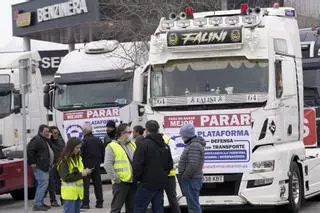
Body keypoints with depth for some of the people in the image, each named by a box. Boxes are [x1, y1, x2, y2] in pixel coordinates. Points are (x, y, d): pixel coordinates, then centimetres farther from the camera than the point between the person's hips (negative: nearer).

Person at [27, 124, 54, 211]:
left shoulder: (46, 140, 18)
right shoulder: (37, 140, -15)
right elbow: (29, 151, -25)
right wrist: (32, 162, -21)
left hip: (45, 167, 10)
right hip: (39, 168, -10)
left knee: (43, 185, 14)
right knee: (43, 184, -12)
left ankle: (40, 202, 22)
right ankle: (37, 205, -10)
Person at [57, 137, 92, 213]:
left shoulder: (78, 157, 12)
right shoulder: (64, 160, -13)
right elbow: (65, 177, -19)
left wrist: (85, 172, -1)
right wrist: (81, 174, -19)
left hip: (78, 192, 8)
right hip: (69, 193, -8)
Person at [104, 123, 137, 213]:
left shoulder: (133, 145, 14)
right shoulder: (112, 147, -7)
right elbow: (107, 165, -14)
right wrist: (115, 178, -18)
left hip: (133, 182, 7)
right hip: (121, 182, -7)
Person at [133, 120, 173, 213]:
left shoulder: (144, 144, -13)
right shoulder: (165, 146, 12)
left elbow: (137, 164, -16)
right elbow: (170, 164, 19)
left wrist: (136, 178, -3)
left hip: (147, 183, -7)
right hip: (161, 184, 7)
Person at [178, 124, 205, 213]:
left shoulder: (194, 146, -19)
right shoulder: (192, 144, 15)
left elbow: (193, 165, -27)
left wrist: (184, 177, -17)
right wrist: (184, 176, 14)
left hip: (191, 180, -11)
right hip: (191, 180, 11)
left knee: (193, 204, -7)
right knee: (193, 203, 18)